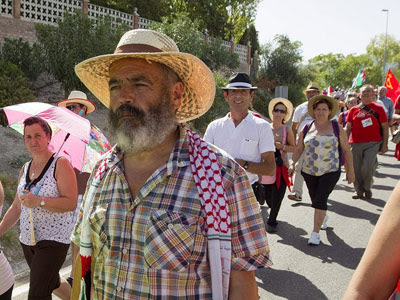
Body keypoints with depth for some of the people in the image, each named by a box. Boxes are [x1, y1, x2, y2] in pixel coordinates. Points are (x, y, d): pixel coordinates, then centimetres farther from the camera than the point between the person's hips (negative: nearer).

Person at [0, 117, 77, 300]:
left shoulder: (60, 164, -11)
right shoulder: (25, 169, 9)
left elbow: (71, 203, -19)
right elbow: (16, 208, 13)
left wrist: (39, 201, -29)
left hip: (54, 238, -7)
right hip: (28, 239, 8)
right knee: (51, 282, 24)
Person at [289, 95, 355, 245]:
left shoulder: (337, 128, 0)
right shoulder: (307, 129, 5)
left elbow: (346, 150, 3)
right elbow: (299, 149, 10)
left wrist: (350, 170, 1)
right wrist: (292, 163, -4)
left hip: (331, 172, -3)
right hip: (309, 171, 3)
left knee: (320, 200, -13)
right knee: (315, 200, 13)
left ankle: (315, 233, -5)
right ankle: (323, 217, 46)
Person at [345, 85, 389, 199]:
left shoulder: (378, 108, 4)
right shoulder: (354, 110, 9)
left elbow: (385, 127, 5)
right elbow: (348, 127, 11)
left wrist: (385, 144, 0)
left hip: (373, 143, -2)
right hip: (356, 143, 2)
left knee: (368, 166, -15)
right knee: (356, 168, 5)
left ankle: (367, 187, 12)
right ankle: (359, 191, 22)